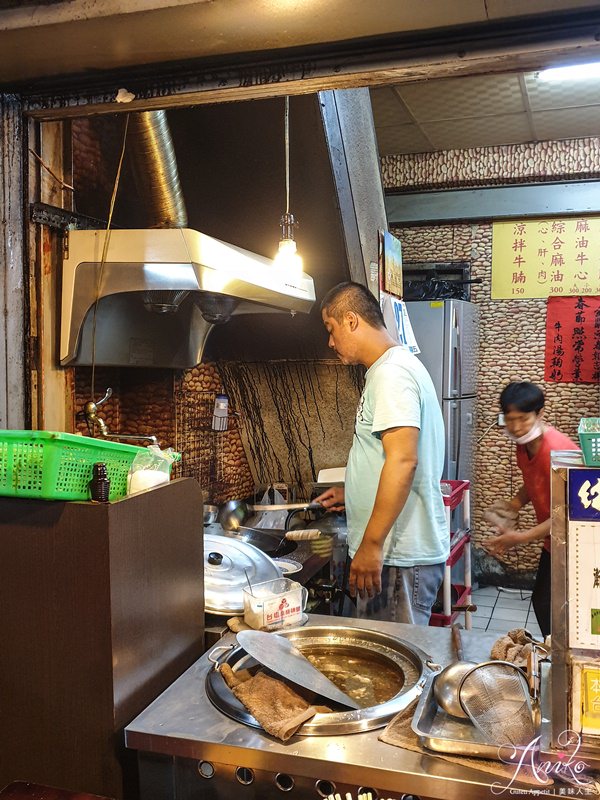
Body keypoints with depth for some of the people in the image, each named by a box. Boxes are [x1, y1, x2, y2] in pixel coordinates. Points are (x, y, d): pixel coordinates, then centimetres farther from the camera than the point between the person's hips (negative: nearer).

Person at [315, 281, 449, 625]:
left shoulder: (392, 372, -16)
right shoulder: (397, 366, 17)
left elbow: (403, 460, -26)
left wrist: (371, 545, -25)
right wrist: (350, 493, 25)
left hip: (400, 557, -10)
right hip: (406, 549, 10)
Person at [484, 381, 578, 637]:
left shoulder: (556, 449, -28)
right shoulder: (524, 443, -2)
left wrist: (523, 538, -26)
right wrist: (515, 504, -2)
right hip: (552, 540, 9)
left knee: (548, 606, -7)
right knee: (541, 601, 17)